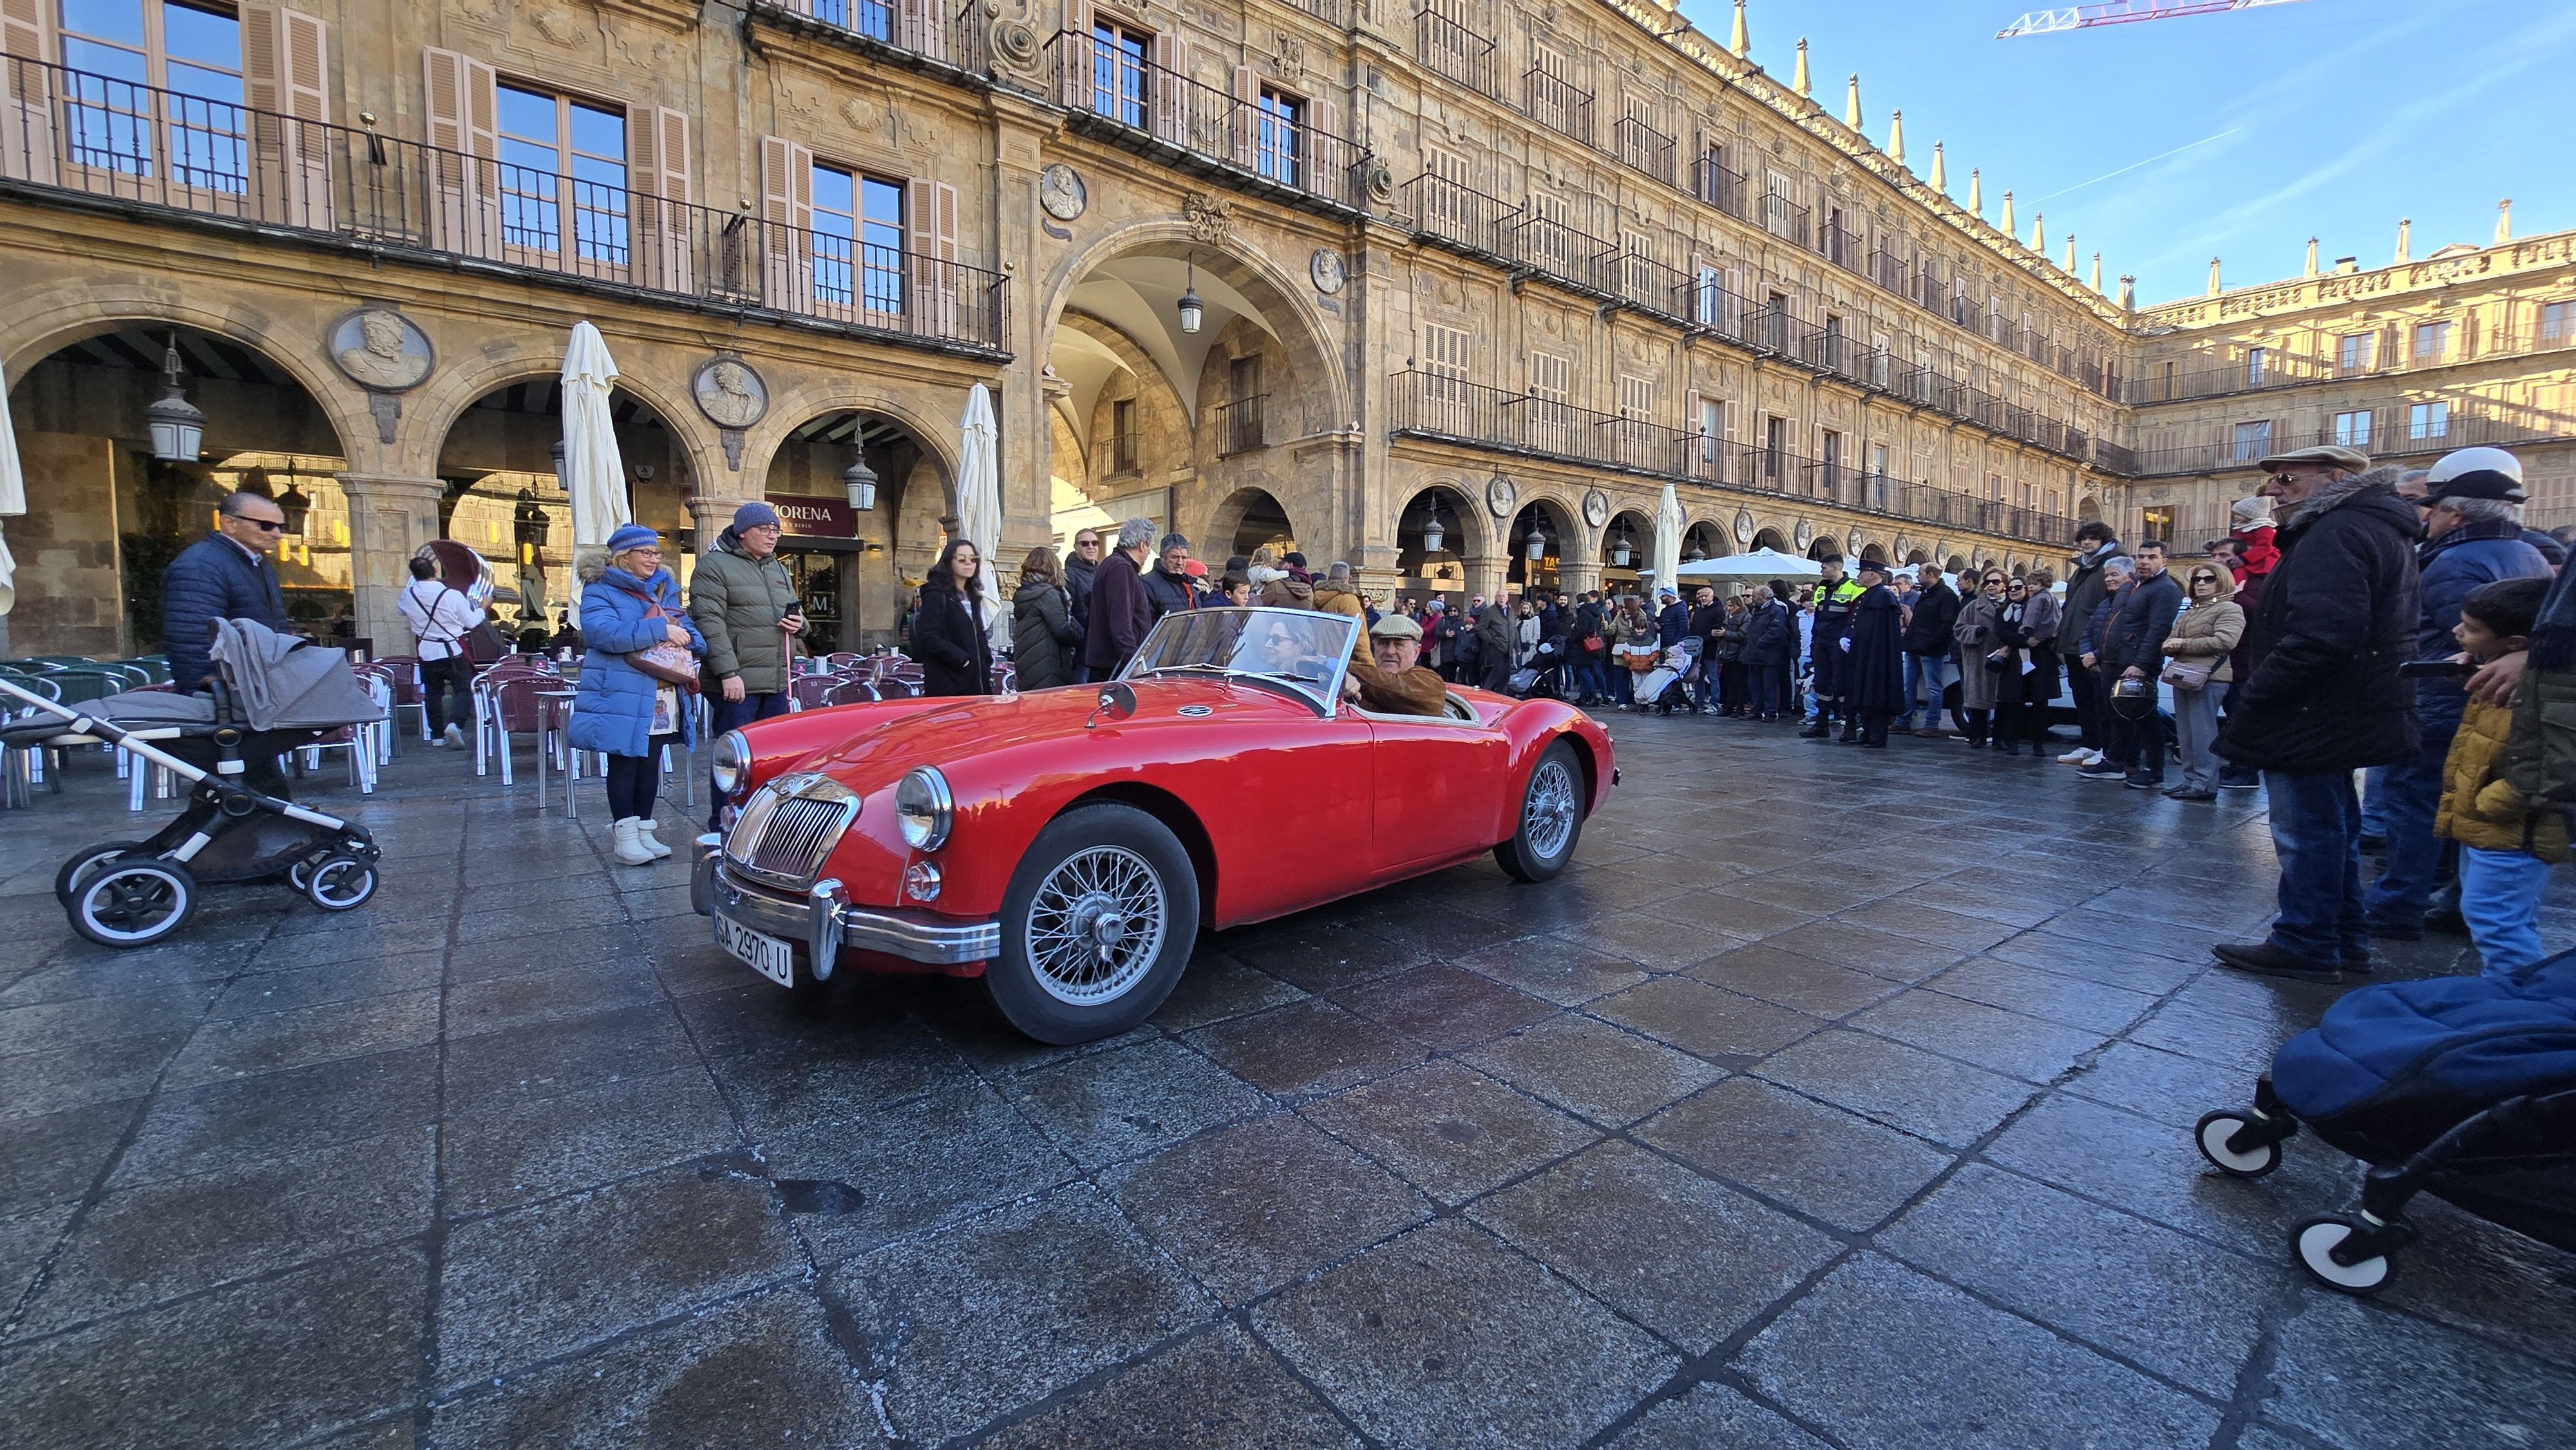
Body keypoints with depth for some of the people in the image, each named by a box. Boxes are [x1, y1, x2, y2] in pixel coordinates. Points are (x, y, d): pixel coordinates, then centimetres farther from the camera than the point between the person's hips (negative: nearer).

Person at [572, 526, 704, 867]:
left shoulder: (665, 590, 17)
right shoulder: (600, 592, -3)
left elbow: (689, 630, 16)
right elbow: (604, 632, -20)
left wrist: (688, 640, -8)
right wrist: (660, 629, -24)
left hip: (662, 696, 6)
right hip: (622, 697, -6)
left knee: (650, 762, 10)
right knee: (624, 763, -1)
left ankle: (645, 829, 18)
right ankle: (625, 836, 6)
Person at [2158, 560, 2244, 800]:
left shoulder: (2230, 609, -3)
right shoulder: (2190, 611, 22)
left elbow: (2225, 641, -17)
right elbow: (2171, 640, 19)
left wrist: (2184, 644, -12)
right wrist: (2171, 646, -5)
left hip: (2209, 677, -8)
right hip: (2182, 676, 8)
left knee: (2202, 732, -8)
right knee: (2185, 733, 10)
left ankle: (2205, 784, -5)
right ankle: (2190, 780, 15)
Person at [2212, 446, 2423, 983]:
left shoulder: (2337, 533, -18)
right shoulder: (2382, 529, 17)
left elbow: (2321, 635, -29)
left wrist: (2253, 697, -22)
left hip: (2313, 715, -11)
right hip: (2349, 712, 11)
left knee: (2307, 830, -2)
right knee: (2331, 827, 20)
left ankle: (2306, 946, 6)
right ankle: (2344, 939, 30)